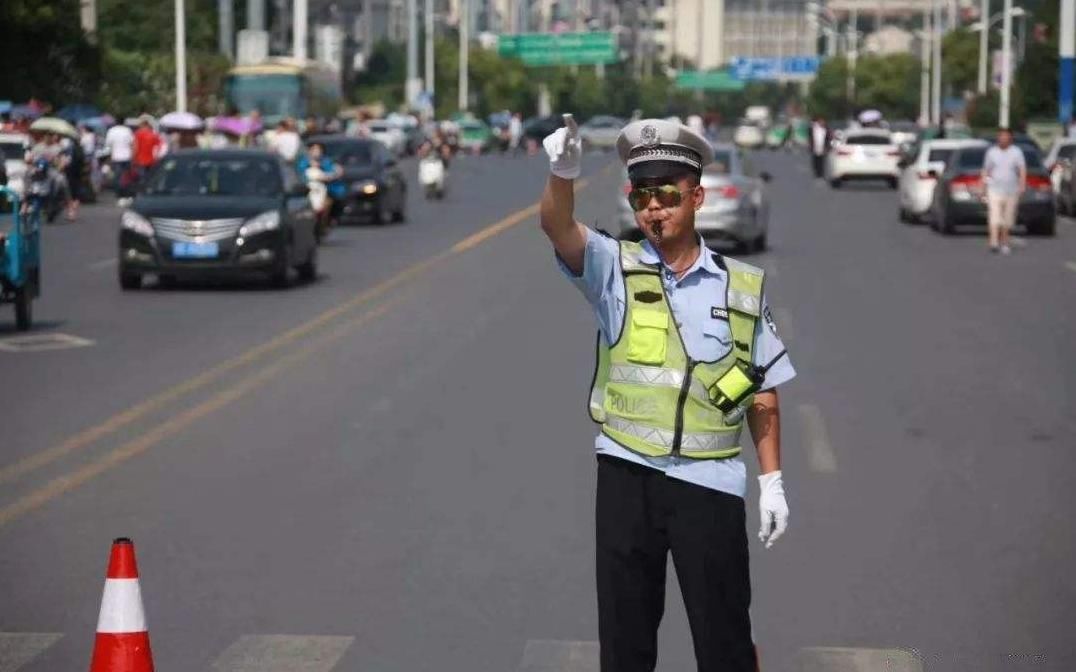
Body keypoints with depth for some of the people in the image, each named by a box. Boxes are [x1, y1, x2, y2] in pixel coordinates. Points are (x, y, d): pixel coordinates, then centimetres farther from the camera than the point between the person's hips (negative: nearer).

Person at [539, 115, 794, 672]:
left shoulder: (743, 287, 3)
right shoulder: (615, 269, 1)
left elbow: (763, 395, 9)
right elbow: (558, 227, -20)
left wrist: (772, 481, 5)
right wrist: (562, 173, -40)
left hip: (710, 481, 0)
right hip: (627, 477, 1)